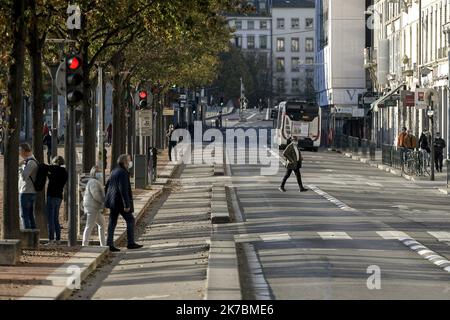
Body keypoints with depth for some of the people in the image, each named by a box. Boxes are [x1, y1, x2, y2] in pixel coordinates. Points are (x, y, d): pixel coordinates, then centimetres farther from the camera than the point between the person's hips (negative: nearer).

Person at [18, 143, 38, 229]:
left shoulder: (30, 162, -16)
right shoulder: (32, 160, 15)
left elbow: (24, 176, -25)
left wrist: (19, 166, -18)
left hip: (26, 193, -10)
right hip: (31, 192, 10)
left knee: (24, 215, -7)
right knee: (30, 215, 12)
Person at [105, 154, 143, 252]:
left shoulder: (115, 171, 12)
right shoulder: (123, 173, -17)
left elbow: (108, 185, 20)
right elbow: (123, 190, -24)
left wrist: (107, 199, 26)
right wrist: (126, 205, -23)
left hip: (112, 202, 9)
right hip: (120, 202, -9)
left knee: (112, 222, 8)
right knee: (130, 220, 3)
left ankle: (109, 244, 6)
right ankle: (131, 243, 5)